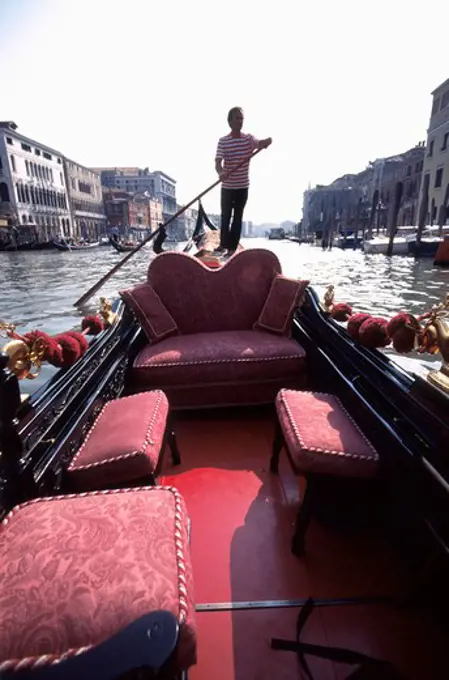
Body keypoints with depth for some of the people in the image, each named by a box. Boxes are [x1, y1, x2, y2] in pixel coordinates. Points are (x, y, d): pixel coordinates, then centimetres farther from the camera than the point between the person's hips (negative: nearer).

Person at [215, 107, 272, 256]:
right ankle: (223, 244, 21)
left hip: (243, 186, 1)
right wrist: (221, 173, -37)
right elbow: (217, 162, -15)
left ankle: (232, 247, 10)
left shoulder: (249, 139, 0)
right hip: (227, 186, -1)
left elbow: (260, 144, -19)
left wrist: (267, 141, -43)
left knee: (238, 217, 4)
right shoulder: (223, 141, -4)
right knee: (225, 216, 7)